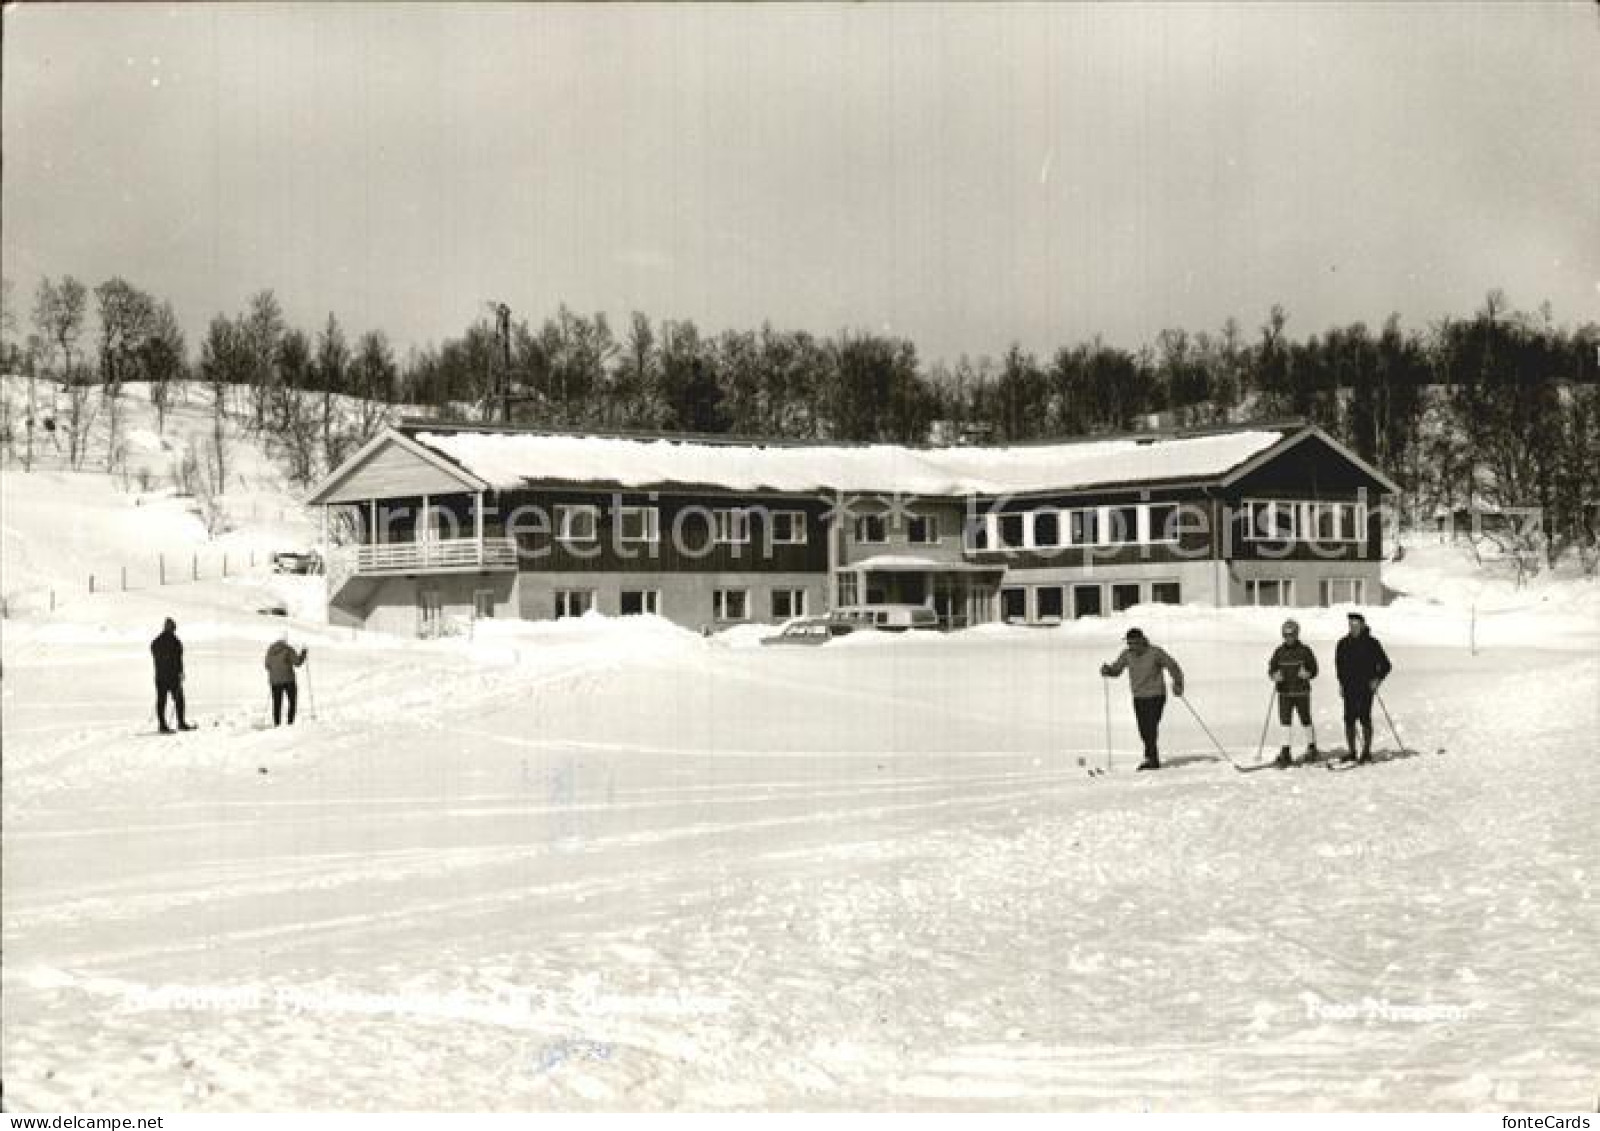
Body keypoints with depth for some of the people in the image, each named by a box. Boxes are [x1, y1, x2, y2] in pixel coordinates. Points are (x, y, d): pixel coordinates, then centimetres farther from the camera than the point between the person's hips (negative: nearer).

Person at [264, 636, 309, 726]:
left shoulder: (270, 650, 7)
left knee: (277, 703, 10)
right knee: (292, 701, 8)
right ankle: (290, 723, -3)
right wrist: (303, 653, 7)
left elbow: (267, 666, 12)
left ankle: (277, 724, 5)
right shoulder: (288, 649, -6)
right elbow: (297, 662, -8)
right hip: (288, 679, -4)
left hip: (275, 680, 4)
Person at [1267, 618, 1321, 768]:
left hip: (1301, 692, -2)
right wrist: (1275, 675, -14)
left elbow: (1314, 670, 2)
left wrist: (1306, 674, -19)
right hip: (1284, 692, 2)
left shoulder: (1305, 651, -1)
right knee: (1285, 722, -5)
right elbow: (1271, 670, 8)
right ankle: (1285, 754, -4)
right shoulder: (1279, 651, 6)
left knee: (1306, 721, 8)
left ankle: (1312, 748, 27)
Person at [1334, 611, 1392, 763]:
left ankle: (1367, 752, 0)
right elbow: (1339, 664, 22)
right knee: (1349, 720, 2)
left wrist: (1377, 680, -8)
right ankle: (1351, 752, 9)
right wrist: (1341, 682, 14)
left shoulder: (1371, 643, -2)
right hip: (1349, 687, 4)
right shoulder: (1343, 644, 9)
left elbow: (1386, 665, 3)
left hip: (1366, 687, -4)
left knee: (1364, 719, -6)